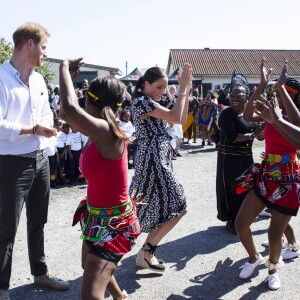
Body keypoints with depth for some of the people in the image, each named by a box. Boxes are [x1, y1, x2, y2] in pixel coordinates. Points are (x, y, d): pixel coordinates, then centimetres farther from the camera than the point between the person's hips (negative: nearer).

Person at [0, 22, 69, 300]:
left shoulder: (39, 79, 10)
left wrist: (48, 128, -4)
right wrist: (34, 129, -17)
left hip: (40, 159, 8)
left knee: (38, 222, 19)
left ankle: (40, 273, 36)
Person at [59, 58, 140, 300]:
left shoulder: (108, 133, -28)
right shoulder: (99, 133, -3)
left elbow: (69, 108, -42)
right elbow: (67, 113, 12)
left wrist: (65, 68, -26)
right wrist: (70, 77, 5)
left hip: (114, 222, -10)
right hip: (97, 216, 10)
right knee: (89, 266, 33)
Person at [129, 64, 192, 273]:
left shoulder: (151, 103, 17)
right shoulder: (142, 101, -14)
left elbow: (181, 119, 13)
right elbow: (176, 118, -21)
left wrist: (186, 90, 8)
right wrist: (183, 88, -13)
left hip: (157, 159, 10)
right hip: (153, 159, -10)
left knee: (160, 207, 13)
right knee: (177, 207, -6)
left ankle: (148, 251, 21)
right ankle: (146, 252, 2)